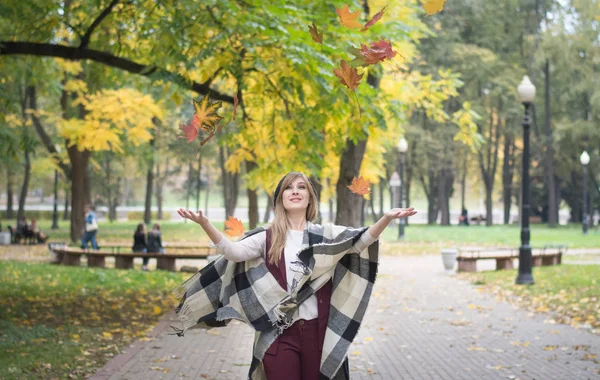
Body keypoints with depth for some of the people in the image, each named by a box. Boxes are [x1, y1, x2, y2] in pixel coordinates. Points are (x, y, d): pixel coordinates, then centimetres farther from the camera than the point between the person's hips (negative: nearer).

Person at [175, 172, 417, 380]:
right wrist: (204, 224, -23)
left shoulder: (325, 235, 6)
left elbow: (361, 241, -8)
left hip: (318, 331, 1)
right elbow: (233, 252, -8)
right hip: (279, 333, 0)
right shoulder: (267, 238, 6)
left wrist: (387, 218, -26)